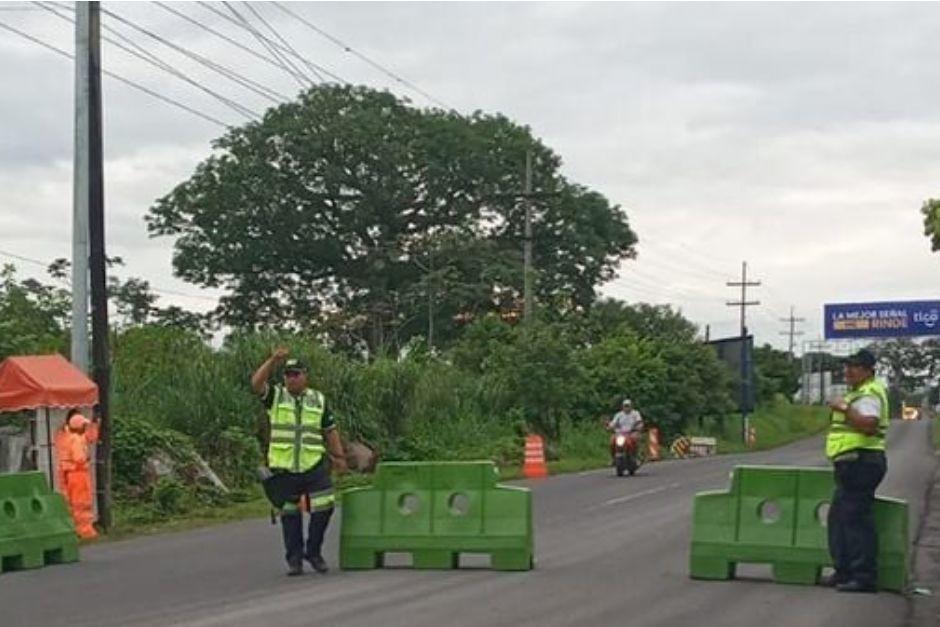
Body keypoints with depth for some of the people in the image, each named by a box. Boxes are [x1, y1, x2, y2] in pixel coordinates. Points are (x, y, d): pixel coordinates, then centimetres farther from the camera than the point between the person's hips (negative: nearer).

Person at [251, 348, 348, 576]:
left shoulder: (318, 400, 10)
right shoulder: (275, 396, 3)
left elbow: (330, 430, 15)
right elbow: (256, 384, -16)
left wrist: (339, 456, 12)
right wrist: (273, 360, -24)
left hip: (314, 466, 1)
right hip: (283, 469, -1)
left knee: (324, 507, -8)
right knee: (290, 514, 5)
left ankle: (314, 551, 11)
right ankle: (294, 558, 15)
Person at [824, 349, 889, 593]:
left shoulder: (868, 395, -13)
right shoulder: (859, 393, 22)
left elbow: (869, 424, -30)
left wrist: (845, 408, -26)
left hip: (861, 461, -12)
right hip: (853, 465, 12)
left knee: (856, 518, -11)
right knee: (838, 517, 16)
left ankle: (864, 577, -10)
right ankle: (844, 571, 24)